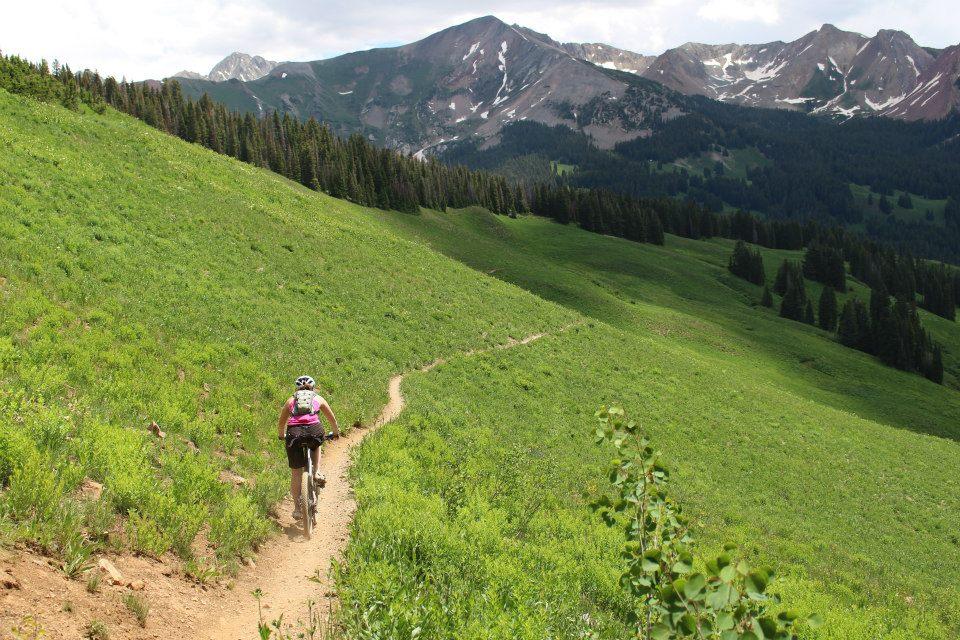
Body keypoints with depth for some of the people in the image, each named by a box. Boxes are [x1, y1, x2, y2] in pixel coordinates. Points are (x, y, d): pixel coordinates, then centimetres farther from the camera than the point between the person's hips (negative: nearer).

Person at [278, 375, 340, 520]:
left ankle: (297, 508, 11)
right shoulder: (318, 399, 26)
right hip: (314, 430, 0)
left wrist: (281, 435, 51)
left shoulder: (291, 400, 27)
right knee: (316, 447, 37)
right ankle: (317, 473, 16)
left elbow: (281, 423, 32)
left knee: (296, 473, 10)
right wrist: (336, 432, 53)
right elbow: (332, 419, 35)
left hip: (294, 432, 0)